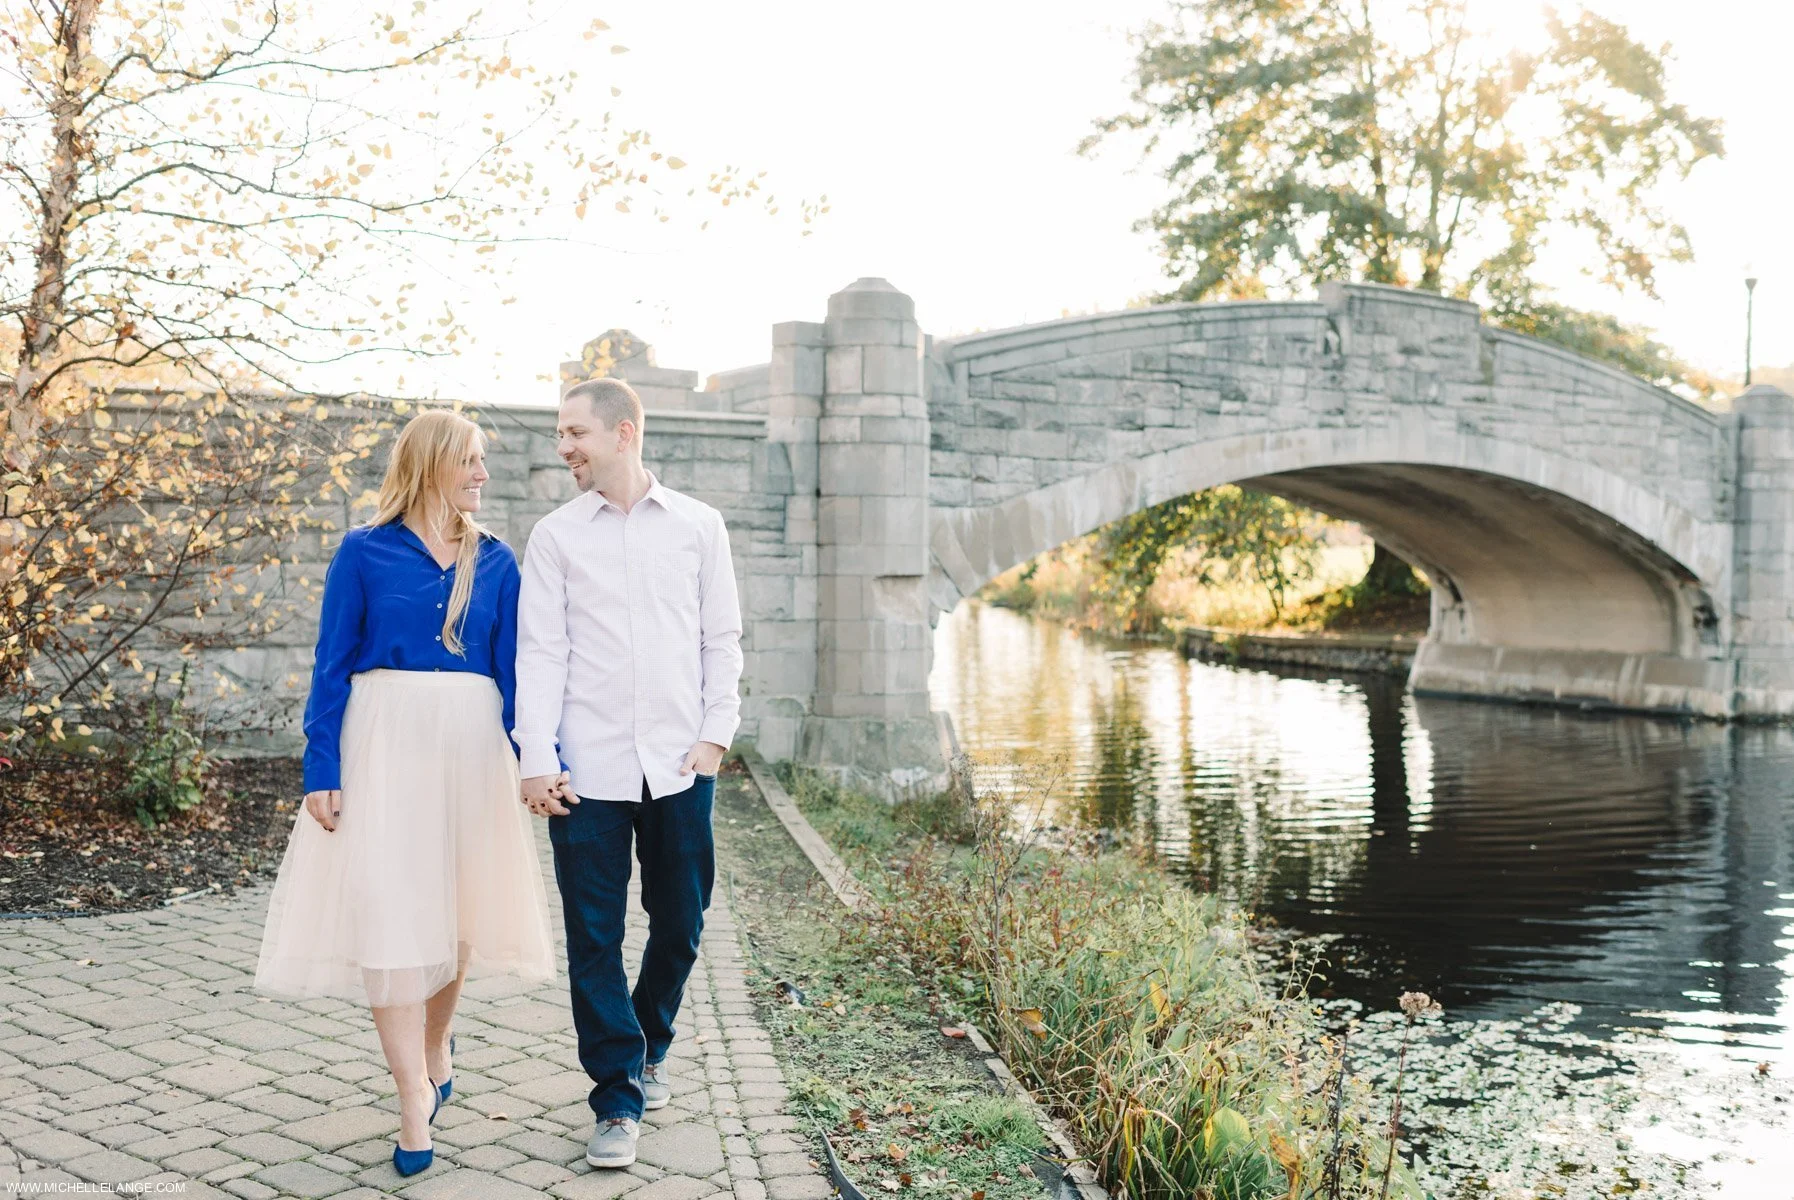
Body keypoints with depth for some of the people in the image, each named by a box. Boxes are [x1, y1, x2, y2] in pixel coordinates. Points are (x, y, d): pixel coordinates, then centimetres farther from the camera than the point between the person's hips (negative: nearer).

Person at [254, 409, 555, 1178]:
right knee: (387, 907, -8)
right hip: (384, 741, -3)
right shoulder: (363, 552, 0)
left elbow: (514, 668, 6)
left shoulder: (495, 561, 8)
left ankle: (435, 1046, 35)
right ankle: (415, 1097, -2)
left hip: (469, 744, 3)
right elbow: (332, 666, -1)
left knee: (455, 903, 12)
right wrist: (321, 771, -8)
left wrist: (535, 760, -3)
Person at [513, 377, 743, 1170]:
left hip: (680, 767, 1)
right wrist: (537, 761, -7)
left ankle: (649, 1049, 37)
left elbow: (722, 639, 8)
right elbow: (540, 652, 0)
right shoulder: (556, 535, 4)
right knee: (594, 939, 0)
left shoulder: (698, 526, 6)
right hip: (588, 769, -1)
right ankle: (619, 1099, 11)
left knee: (680, 923, 12)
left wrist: (716, 735, -1)